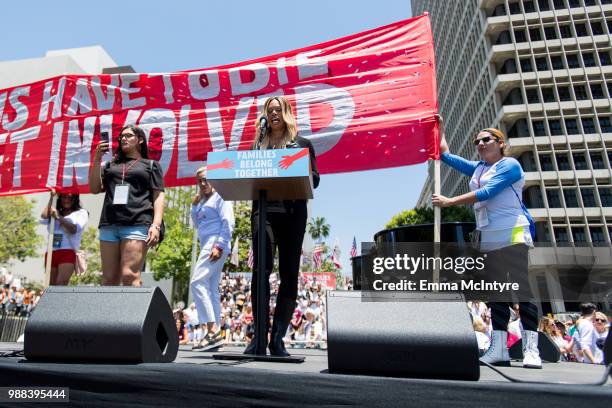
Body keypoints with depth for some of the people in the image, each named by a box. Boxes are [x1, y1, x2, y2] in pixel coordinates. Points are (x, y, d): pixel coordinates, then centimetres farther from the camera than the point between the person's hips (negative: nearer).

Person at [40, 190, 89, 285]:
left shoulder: (81, 213, 8)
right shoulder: (54, 212, 21)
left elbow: (74, 229, -6)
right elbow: (43, 219, 0)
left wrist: (59, 217, -14)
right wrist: (51, 198, 2)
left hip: (67, 252, -4)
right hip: (51, 252, 5)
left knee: (61, 285, -18)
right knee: (51, 286, 4)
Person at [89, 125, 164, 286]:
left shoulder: (151, 165, 15)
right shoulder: (112, 164, 26)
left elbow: (158, 196, 5)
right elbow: (95, 189, 16)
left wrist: (156, 225, -10)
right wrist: (97, 159, 7)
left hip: (137, 225, -4)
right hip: (109, 225, 5)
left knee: (129, 276, -15)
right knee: (109, 279, 2)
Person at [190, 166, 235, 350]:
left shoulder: (219, 197, -2)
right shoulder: (204, 201, 23)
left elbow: (228, 223, -13)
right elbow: (197, 225, 24)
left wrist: (219, 246, -22)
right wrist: (195, 205, 11)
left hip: (215, 244, -9)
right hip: (208, 245, 9)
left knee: (197, 282, -18)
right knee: (211, 288, 7)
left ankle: (212, 330, -20)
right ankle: (215, 332, 10)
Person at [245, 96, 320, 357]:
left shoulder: (302, 144, 16)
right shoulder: (258, 145, 21)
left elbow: (314, 180, 9)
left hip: (292, 212, 0)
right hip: (263, 210, 1)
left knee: (289, 273, -2)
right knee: (261, 269, -12)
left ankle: (277, 338, 5)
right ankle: (259, 335, -7)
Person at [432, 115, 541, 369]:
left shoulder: (510, 165, -3)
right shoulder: (477, 169, 19)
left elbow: (486, 193, -16)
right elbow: (445, 155, 24)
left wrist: (449, 201, -15)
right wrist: (440, 128, 26)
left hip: (512, 234, -7)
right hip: (488, 239, 7)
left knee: (521, 289, -8)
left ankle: (531, 350, -6)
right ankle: (499, 349, 5)